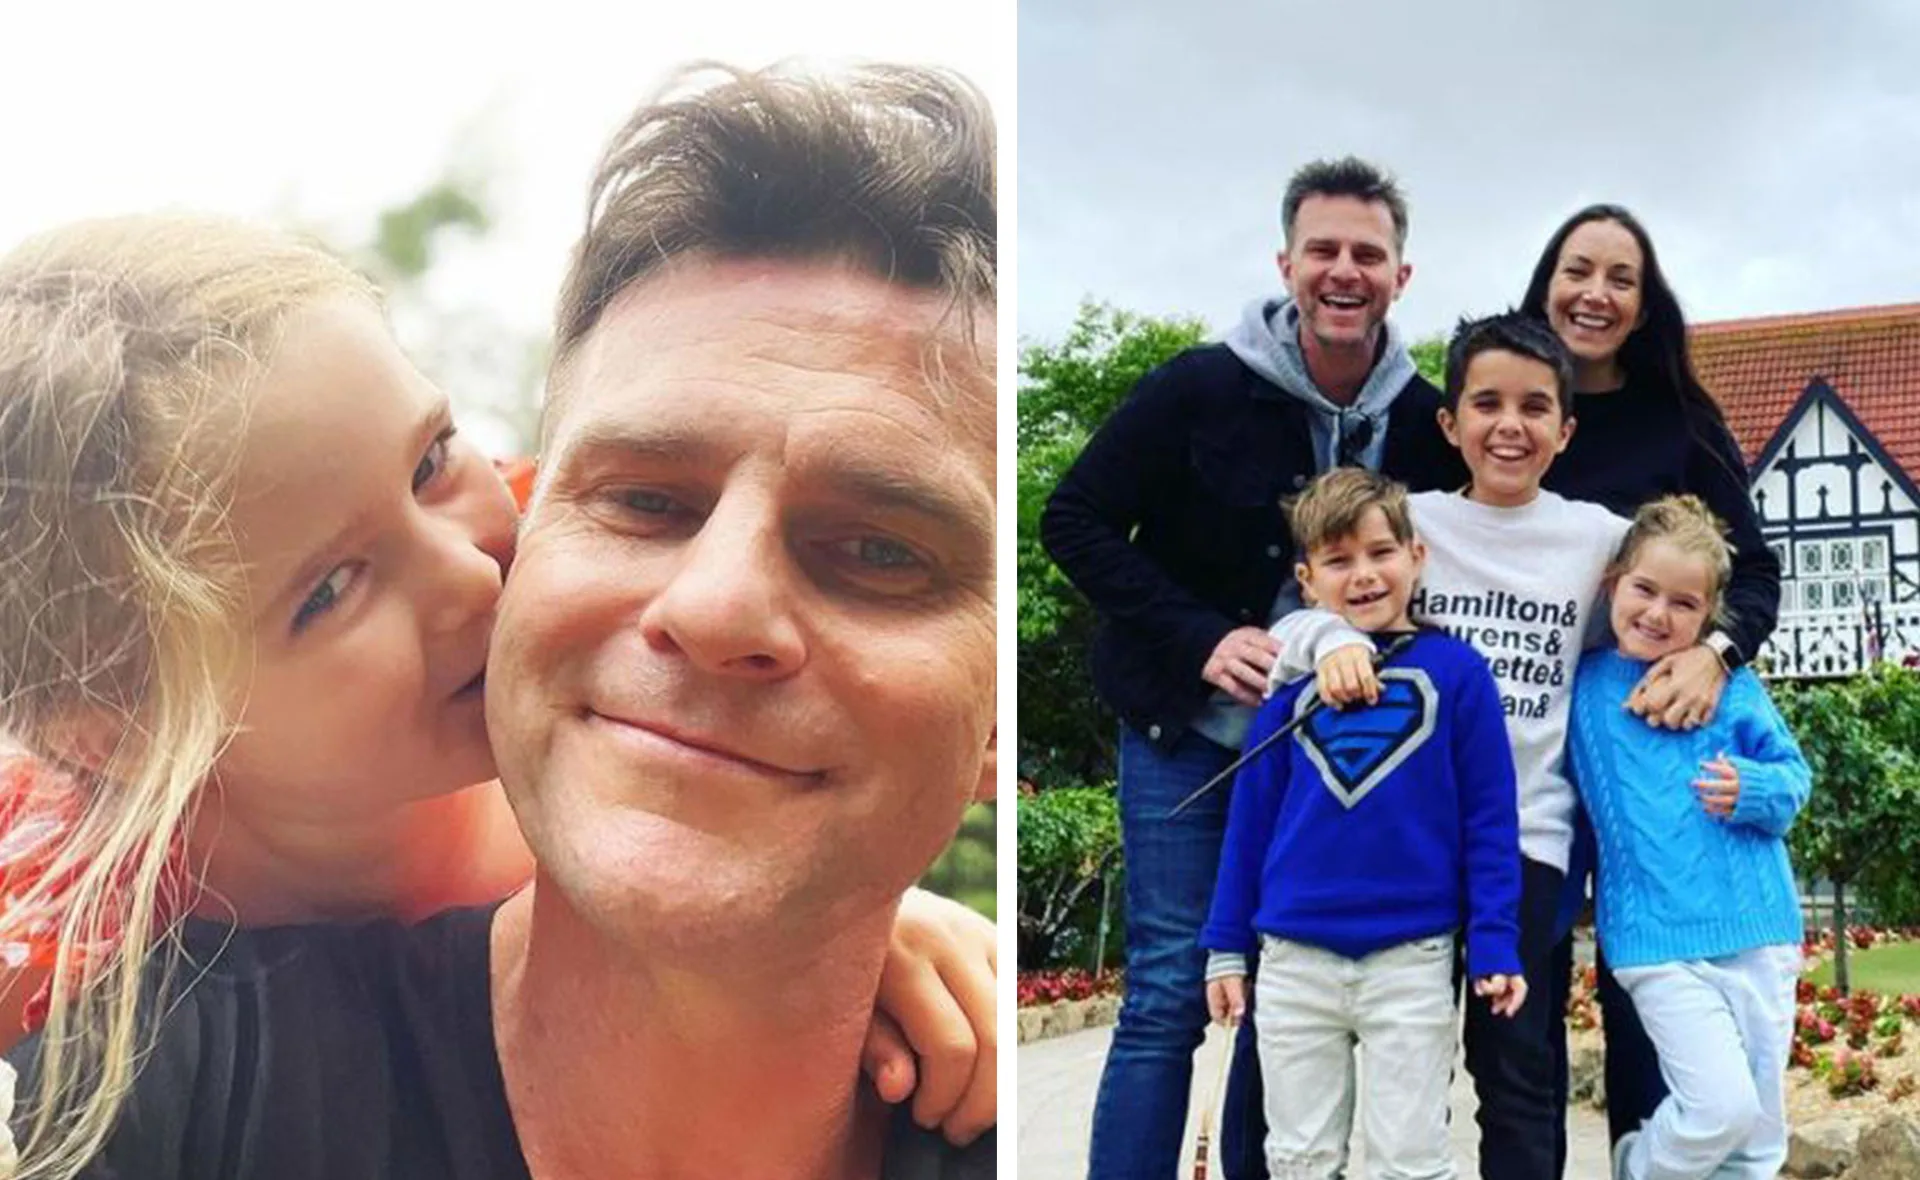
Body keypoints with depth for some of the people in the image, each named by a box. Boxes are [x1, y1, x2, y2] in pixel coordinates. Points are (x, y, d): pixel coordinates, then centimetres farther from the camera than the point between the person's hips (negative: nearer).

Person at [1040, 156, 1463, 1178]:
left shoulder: (1425, 421, -3)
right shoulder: (1200, 389, -12)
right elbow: (1074, 520, -8)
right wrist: (1200, 640, -17)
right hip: (1188, 723, -3)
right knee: (1170, 988, -5)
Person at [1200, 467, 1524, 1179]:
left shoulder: (1455, 672, -4)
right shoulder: (1292, 678, 2)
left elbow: (1489, 820, -3)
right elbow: (1251, 817, 7)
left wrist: (1494, 944, -8)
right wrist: (1226, 947, 7)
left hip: (1412, 962, -2)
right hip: (1295, 961, 2)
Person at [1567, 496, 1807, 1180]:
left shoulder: (1732, 686, 3)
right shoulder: (1583, 687, 2)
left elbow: (1795, 775, 6)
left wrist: (1752, 791, -13)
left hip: (1759, 930, 2)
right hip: (1658, 942, -2)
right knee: (1722, 1107, -13)